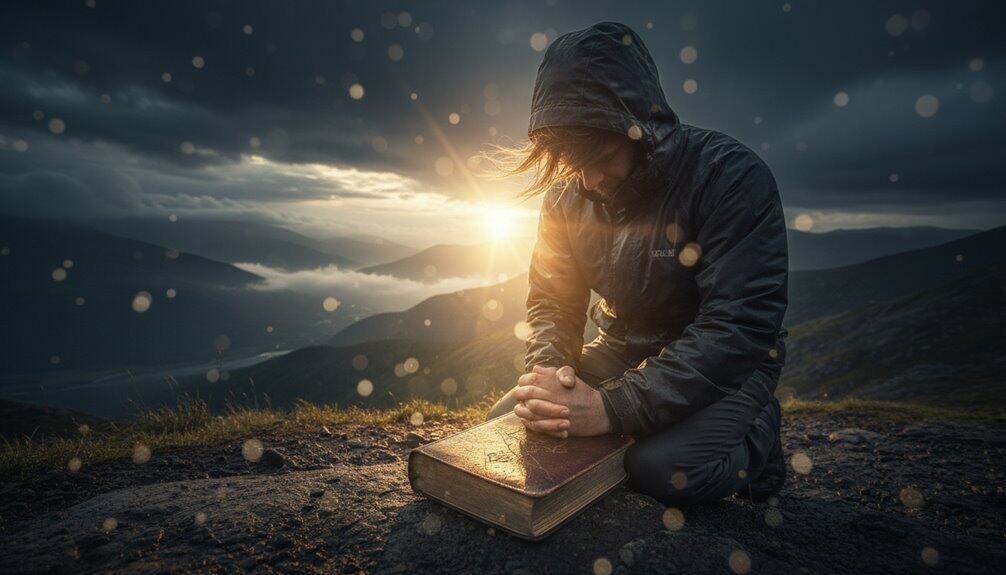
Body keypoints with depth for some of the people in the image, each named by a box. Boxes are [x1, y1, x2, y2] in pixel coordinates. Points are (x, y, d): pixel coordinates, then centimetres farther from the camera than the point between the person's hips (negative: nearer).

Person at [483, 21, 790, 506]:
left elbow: (741, 327, -30)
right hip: (624, 352, 5)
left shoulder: (731, 174, -22)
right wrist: (546, 374, -23)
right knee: (504, 423, -5)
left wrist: (616, 407, -37)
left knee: (663, 470, -32)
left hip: (724, 366, -4)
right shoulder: (566, 196, -5)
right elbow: (550, 302, 0)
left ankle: (754, 433, 2)